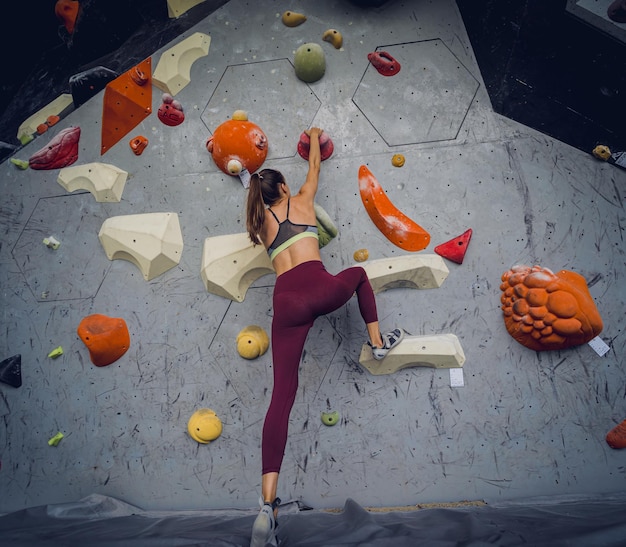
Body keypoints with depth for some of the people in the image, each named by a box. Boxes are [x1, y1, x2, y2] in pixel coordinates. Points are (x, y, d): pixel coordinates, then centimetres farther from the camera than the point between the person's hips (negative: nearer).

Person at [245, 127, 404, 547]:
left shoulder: (261, 221, 24)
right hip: (321, 289, -2)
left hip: (287, 303, 3)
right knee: (358, 274, 34)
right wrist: (315, 139, 54)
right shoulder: (300, 201, 17)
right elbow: (315, 168, 35)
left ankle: (268, 503, -11)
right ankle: (378, 342, 36)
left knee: (283, 393, -4)